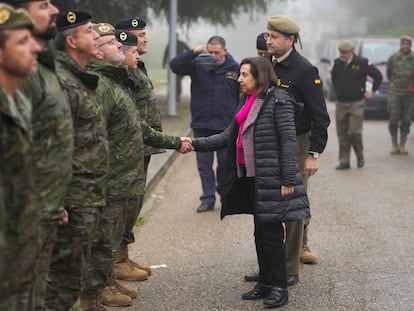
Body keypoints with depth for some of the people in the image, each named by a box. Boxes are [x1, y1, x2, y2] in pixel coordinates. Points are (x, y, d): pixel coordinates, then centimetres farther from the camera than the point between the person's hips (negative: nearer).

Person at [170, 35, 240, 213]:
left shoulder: (234, 69, 0)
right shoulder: (198, 65, 0)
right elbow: (174, 66, -10)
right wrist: (193, 53, -22)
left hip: (226, 125, -1)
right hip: (201, 125, 1)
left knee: (226, 163, 7)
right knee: (204, 164, 5)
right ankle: (208, 199, 13)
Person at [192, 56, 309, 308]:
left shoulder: (278, 100, -9)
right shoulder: (249, 103, 17)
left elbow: (288, 140, -14)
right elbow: (228, 136, 16)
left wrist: (288, 180, -18)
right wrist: (196, 144, 4)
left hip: (271, 179, -8)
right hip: (250, 177, 8)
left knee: (271, 233, -3)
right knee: (260, 232, 14)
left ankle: (279, 288, 7)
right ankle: (266, 283, 23)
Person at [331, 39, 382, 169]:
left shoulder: (362, 62, -10)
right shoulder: (337, 62, 3)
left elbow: (378, 76, -1)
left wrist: (372, 91, 2)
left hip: (356, 103, -4)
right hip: (341, 104, 4)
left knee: (354, 132, -11)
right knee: (342, 134, 4)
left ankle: (360, 156, 13)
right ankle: (344, 162, 11)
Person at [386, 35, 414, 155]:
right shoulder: (393, 58, 0)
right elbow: (388, 73, 15)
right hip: (395, 93, 0)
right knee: (394, 119, -4)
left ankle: (402, 145, 12)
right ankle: (394, 145, 8)